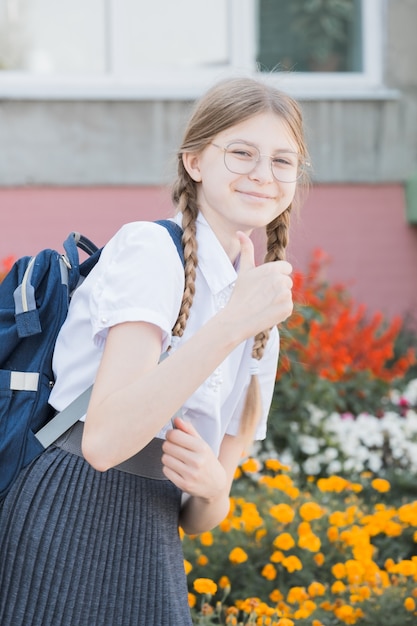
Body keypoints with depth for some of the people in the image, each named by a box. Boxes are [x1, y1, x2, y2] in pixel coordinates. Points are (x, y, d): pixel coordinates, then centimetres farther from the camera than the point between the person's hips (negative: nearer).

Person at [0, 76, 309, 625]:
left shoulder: (261, 327, 16)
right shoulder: (149, 248, -6)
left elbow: (199, 518, 16)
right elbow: (104, 439, -20)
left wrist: (212, 487, -7)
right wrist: (230, 325, -24)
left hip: (153, 554, 7)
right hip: (72, 524, -7)